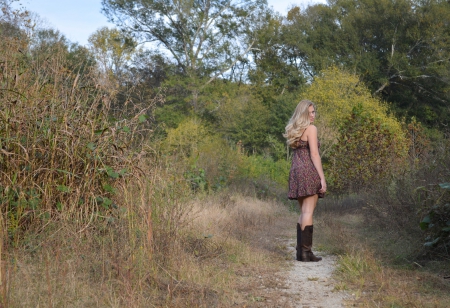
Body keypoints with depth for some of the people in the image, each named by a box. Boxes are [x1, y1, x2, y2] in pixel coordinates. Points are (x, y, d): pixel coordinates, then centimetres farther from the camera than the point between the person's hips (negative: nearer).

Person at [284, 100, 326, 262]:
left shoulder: (294, 130, 18)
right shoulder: (311, 128, -6)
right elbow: (314, 154, -13)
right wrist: (322, 178, -13)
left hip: (296, 171, 8)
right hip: (309, 171, -8)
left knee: (304, 212, 12)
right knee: (308, 212, -8)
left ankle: (300, 251, 11)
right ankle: (306, 251, -10)